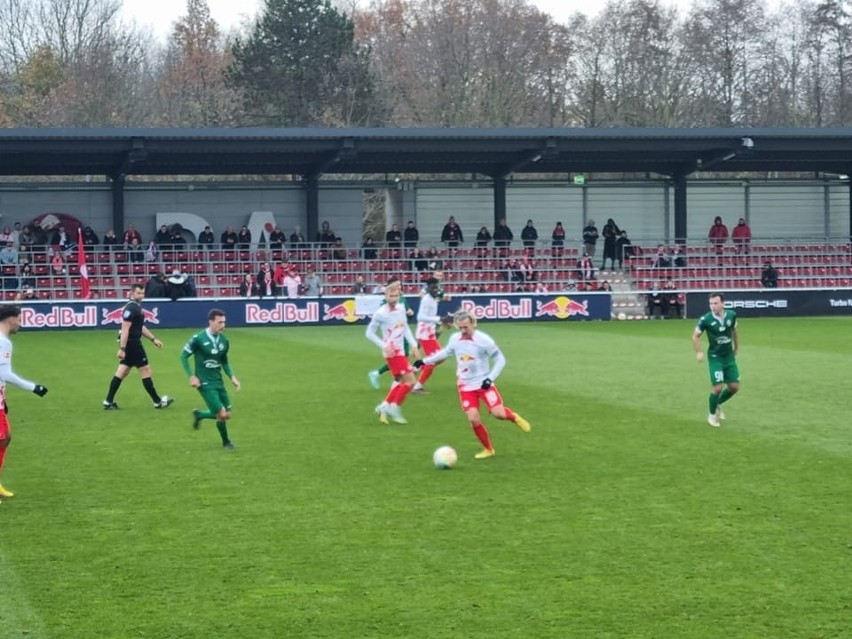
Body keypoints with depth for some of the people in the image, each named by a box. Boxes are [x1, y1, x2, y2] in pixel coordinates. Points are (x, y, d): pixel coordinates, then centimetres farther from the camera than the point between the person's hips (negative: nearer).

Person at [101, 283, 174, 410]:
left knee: (122, 372, 10)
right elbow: (125, 329, -23)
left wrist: (153, 339, 25)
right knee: (145, 369, -1)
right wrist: (122, 348, -27)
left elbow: (140, 327, 24)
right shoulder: (131, 308, -18)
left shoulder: (136, 306, 14)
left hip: (133, 343, 10)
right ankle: (157, 402, 7)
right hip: (131, 343, -10)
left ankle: (108, 402, 11)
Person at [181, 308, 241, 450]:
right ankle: (226, 442, 16)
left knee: (227, 415, 8)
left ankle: (199, 415, 34)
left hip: (218, 382, 7)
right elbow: (183, 356, -6)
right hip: (205, 383, -7)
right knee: (222, 414, -10)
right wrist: (191, 377, -12)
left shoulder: (224, 340, 2)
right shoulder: (198, 339, -15)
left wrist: (232, 377, 4)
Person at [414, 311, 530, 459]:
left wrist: (490, 378, -19)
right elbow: (446, 352, 20)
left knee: (498, 413, -17)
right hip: (466, 386, 3)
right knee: (473, 419, -8)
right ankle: (488, 449, 11)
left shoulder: (484, 340, -16)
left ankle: (514, 417, 19)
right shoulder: (454, 339, -2)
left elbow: (500, 359, -9)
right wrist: (425, 361, 22)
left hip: (483, 383, -3)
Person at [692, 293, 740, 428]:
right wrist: (698, 352, -15)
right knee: (718, 387, -12)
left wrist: (736, 348, 18)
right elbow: (695, 336, -4)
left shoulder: (731, 315, -7)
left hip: (729, 356, 4)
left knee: (734, 387, 4)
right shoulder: (705, 319, -18)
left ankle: (718, 404, 33)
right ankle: (712, 415, 12)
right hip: (715, 357, -4)